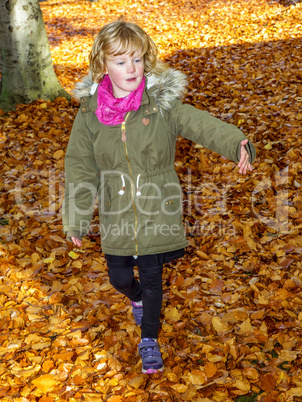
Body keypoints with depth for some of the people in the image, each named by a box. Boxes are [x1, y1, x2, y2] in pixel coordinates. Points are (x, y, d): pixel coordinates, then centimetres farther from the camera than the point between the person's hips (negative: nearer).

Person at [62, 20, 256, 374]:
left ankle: (149, 340, 32)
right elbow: (80, 167, 0)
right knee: (119, 277, 14)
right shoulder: (90, 112, -6)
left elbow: (203, 125, -26)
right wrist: (76, 220, 2)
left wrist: (238, 144, -46)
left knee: (152, 279, 8)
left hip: (158, 212, -2)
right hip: (116, 216, 2)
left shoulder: (163, 104, -12)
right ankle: (136, 298, 52)